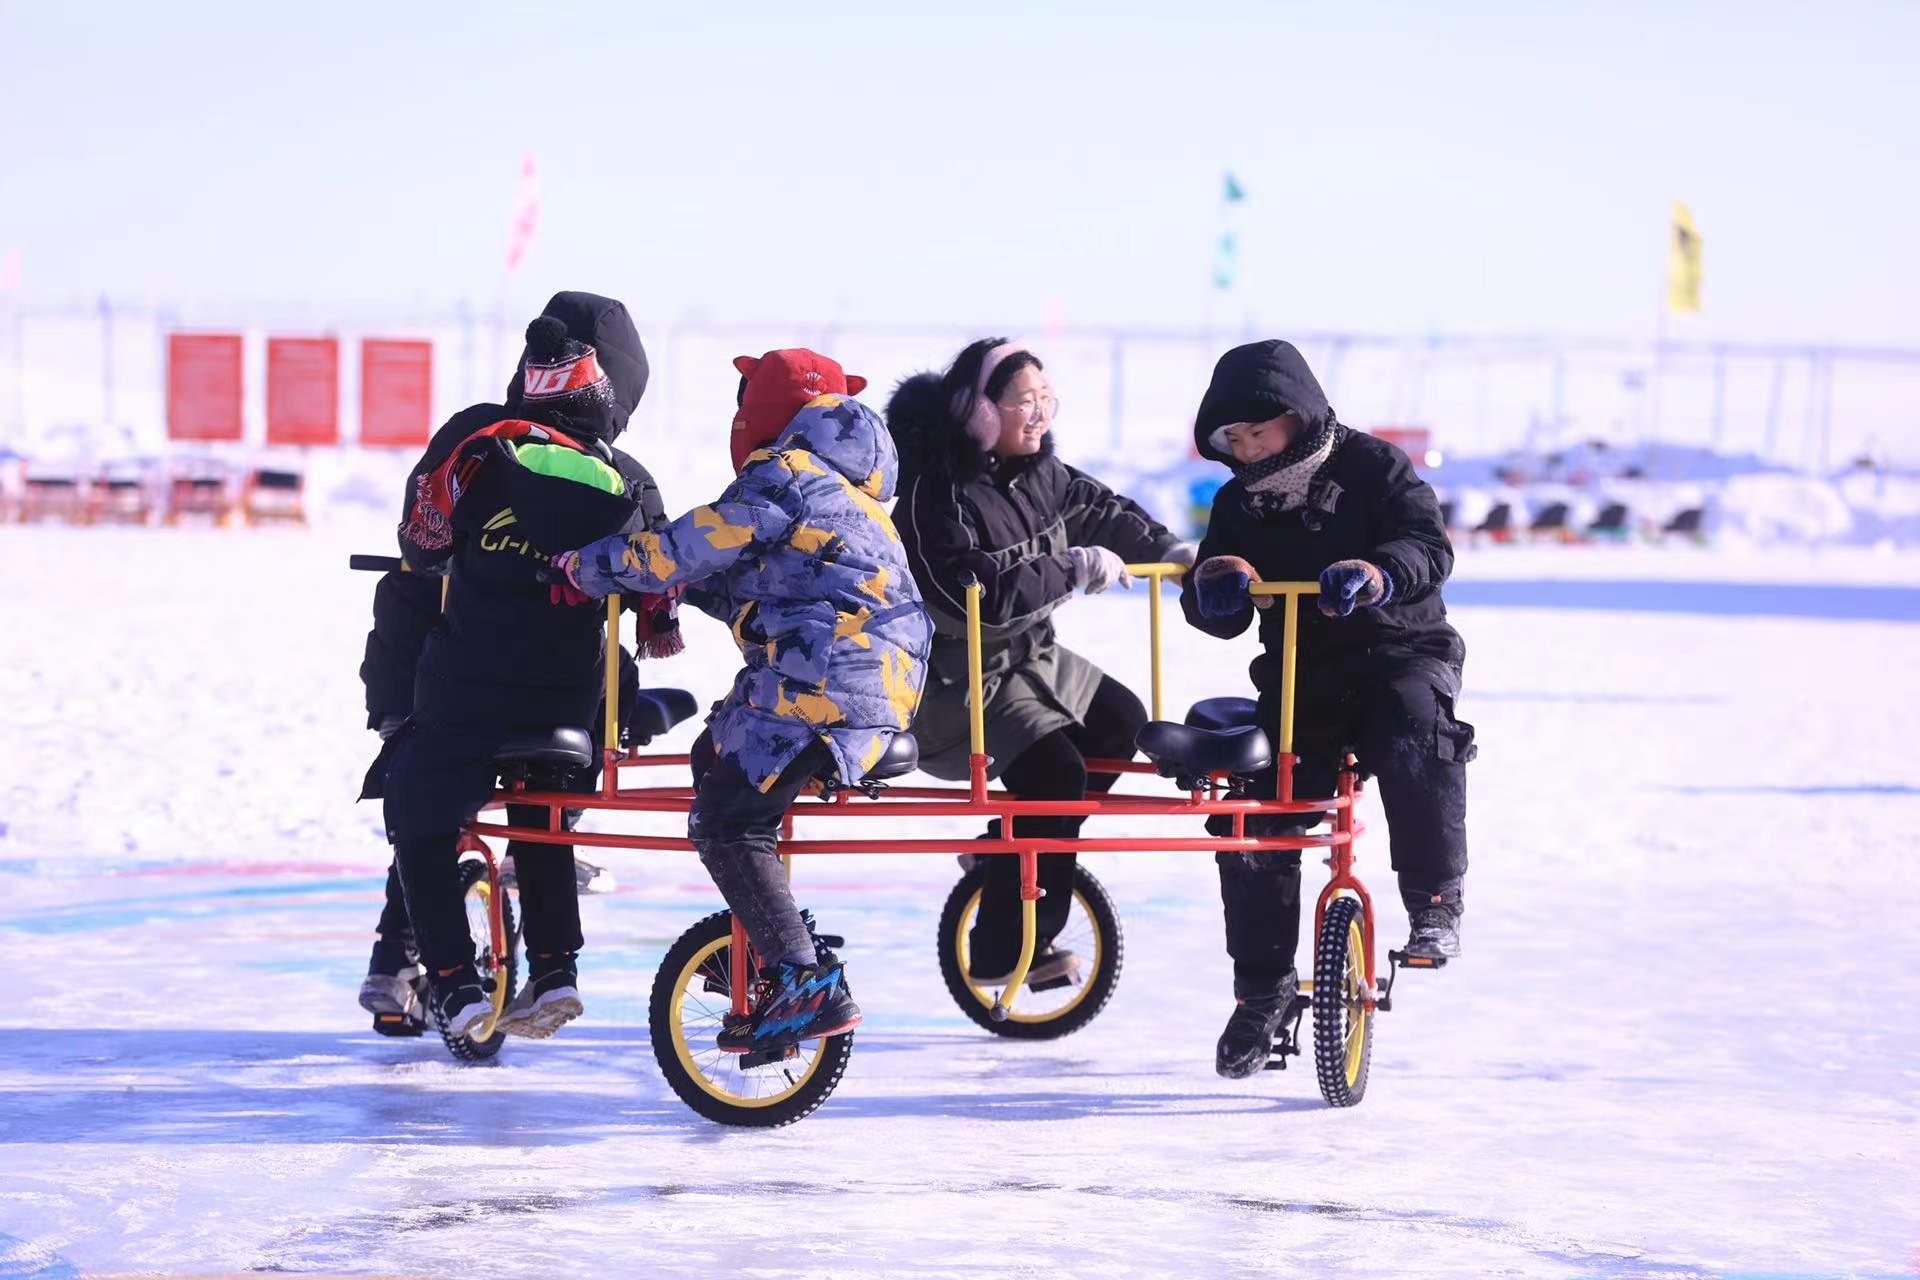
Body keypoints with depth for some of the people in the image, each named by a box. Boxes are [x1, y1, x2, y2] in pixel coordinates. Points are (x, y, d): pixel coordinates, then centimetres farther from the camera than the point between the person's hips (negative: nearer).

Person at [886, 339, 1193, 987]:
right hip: (954, 678, -10)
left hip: (1027, 654, 10)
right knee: (1055, 771, -21)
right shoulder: (939, 493, -26)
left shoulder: (1038, 472, 1)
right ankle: (999, 950, -13)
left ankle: (1009, 851, 20)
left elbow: (1097, 510, 19)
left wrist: (1170, 551, 8)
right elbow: (977, 591, -34)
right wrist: (1077, 569, -27)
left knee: (1121, 720, 13)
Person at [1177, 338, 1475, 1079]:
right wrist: (1214, 586, -22)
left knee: (1415, 747, -36)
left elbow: (1430, 546, -18)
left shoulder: (1371, 467, -4)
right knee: (1253, 823, -9)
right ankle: (1262, 985, 4)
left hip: (1399, 652, -4)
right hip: (1299, 677, 4)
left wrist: (1379, 571, -39)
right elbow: (1219, 617, 3)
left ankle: (1435, 906, -18)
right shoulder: (1240, 504, 8)